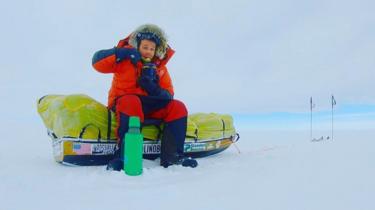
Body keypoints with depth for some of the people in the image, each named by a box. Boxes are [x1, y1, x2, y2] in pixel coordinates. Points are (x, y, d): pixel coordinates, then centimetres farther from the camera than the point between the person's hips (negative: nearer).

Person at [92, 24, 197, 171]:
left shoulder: (159, 67, 10)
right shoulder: (125, 59, -1)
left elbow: (168, 95, 5)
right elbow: (97, 61, -12)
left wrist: (155, 89, -17)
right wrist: (122, 53, -22)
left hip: (149, 105, 5)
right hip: (124, 101, -4)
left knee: (178, 107, -15)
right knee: (132, 103, -40)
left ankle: (171, 156, -17)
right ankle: (122, 155, -38)